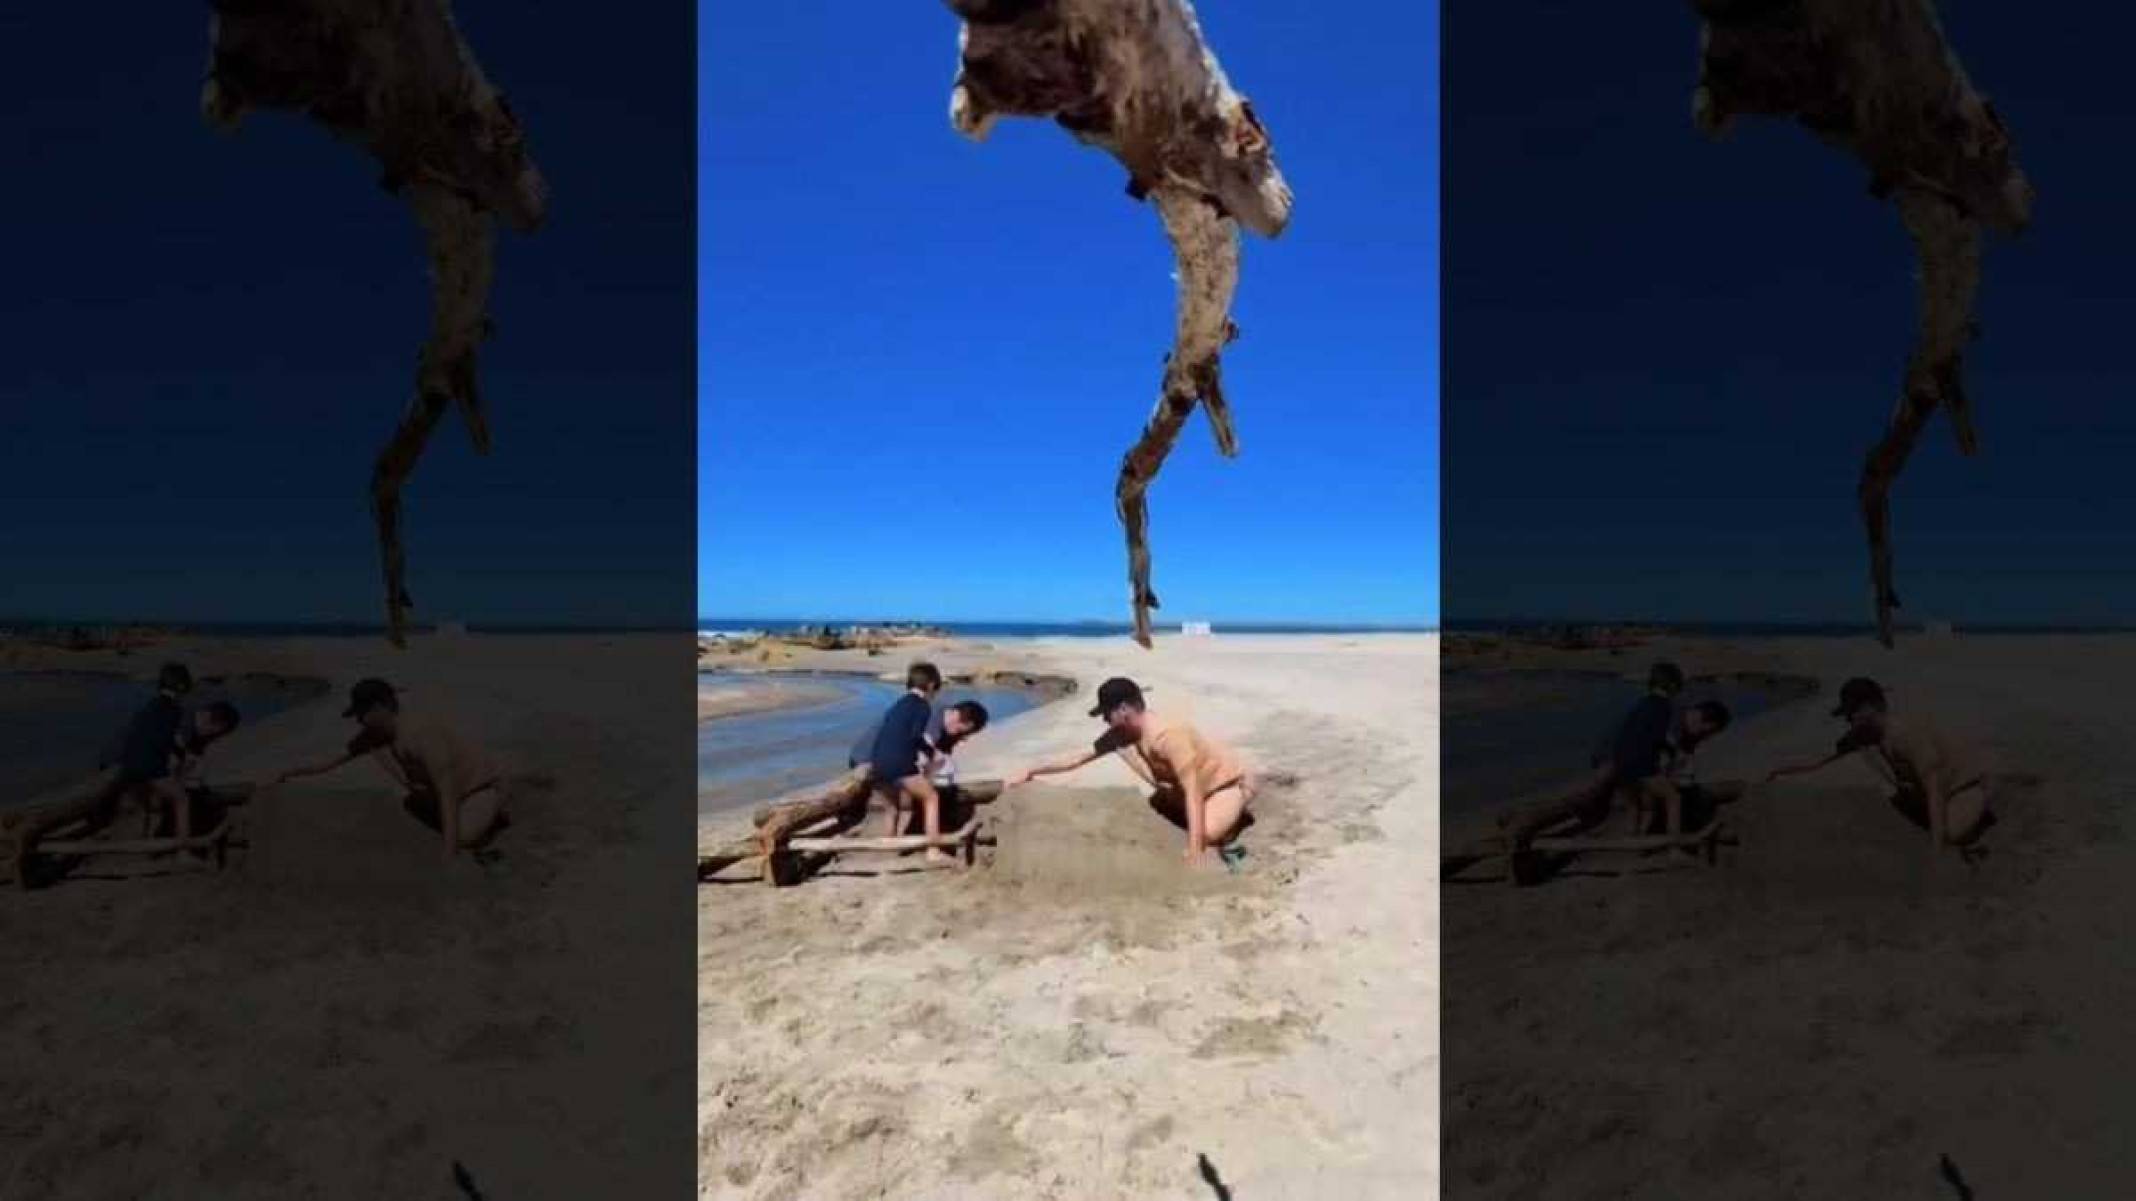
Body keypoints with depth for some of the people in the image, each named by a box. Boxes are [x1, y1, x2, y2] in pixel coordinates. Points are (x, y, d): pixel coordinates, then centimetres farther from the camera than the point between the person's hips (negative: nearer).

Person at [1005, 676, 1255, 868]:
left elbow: (1192, 795, -37)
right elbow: (1079, 757, 0)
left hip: (1232, 781, -9)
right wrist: (1030, 772, -4)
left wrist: (1194, 860, -39)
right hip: (1197, 785, 9)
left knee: (1207, 832, -31)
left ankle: (1227, 836, 2)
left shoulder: (1170, 736, -35)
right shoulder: (1121, 734, -10)